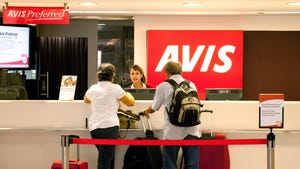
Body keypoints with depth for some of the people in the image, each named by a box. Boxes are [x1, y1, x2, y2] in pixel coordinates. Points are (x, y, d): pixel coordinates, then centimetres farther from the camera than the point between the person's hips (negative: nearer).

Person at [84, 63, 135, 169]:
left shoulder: (92, 88, 10)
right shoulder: (115, 88, -4)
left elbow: (86, 100, 32)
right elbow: (131, 103, 4)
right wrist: (128, 94, 25)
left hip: (94, 128, 6)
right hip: (109, 127, -6)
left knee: (104, 159, 20)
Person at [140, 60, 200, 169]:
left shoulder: (163, 86, -1)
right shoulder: (191, 85, 9)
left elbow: (154, 108, 8)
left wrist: (145, 111, 30)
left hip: (173, 132, -3)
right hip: (192, 131, 3)